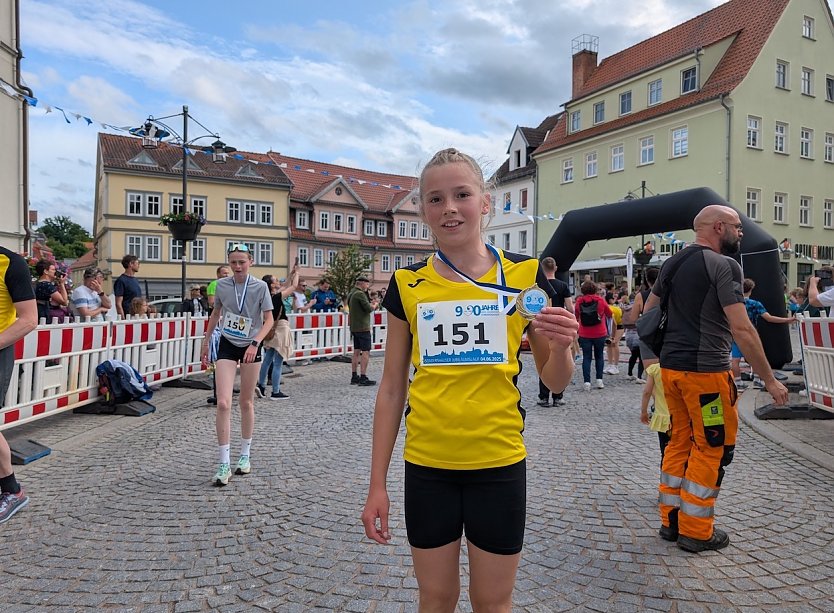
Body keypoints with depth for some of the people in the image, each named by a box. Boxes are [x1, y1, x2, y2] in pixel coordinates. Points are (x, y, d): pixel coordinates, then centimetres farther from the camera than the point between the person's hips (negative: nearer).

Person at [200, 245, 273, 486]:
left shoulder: (260, 287, -9)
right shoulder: (222, 285, -2)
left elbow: (268, 320, -9)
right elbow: (216, 314, 13)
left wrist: (255, 343, -23)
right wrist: (206, 342, 15)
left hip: (251, 347, -1)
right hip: (227, 345, 1)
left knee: (246, 402, 10)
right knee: (223, 403, -11)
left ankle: (245, 456, 27)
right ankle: (224, 465, -5)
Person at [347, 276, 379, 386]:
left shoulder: (351, 294, 15)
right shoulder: (360, 294, -15)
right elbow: (369, 309, -18)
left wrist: (370, 304, 8)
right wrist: (374, 305, 1)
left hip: (354, 327, 10)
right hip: (363, 327, -10)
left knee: (356, 352, 12)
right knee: (366, 352, -7)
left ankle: (354, 377, 14)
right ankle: (363, 378, -9)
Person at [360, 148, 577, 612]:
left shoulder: (523, 275, -4)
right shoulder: (408, 285, -1)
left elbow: (555, 381, 3)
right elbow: (392, 389, 3)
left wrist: (561, 346, -19)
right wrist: (378, 483, 3)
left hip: (499, 463, -1)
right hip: (427, 465, 1)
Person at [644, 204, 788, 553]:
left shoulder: (672, 263, 11)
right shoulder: (724, 265, -12)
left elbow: (648, 311, 17)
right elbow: (741, 330, -17)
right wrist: (770, 380, -10)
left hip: (670, 366, 8)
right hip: (706, 370, -8)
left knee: (679, 441, 17)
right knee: (712, 448, 5)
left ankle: (671, 520, 25)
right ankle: (696, 531, 14)